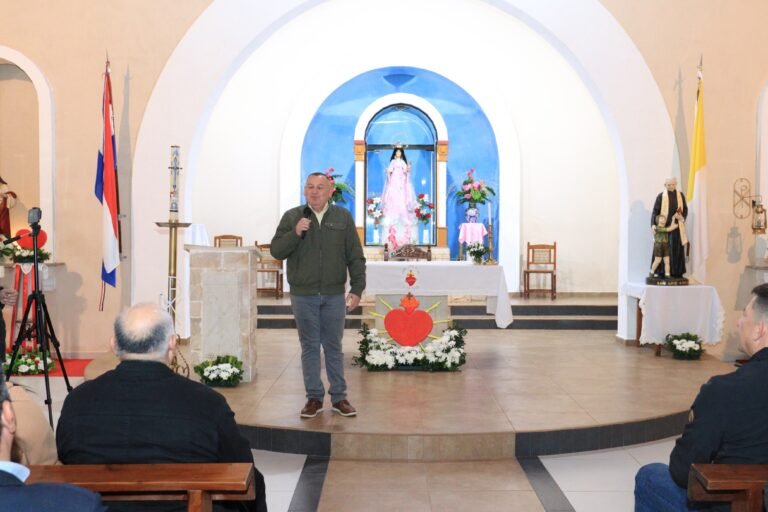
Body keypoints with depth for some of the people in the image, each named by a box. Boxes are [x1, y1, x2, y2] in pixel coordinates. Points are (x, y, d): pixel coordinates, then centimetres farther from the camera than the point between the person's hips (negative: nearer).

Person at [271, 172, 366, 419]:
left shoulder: (343, 217, 4)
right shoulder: (292, 217, 3)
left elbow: (355, 257, 3)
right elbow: (276, 251, 0)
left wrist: (357, 289, -3)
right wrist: (295, 233, -16)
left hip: (334, 295, 0)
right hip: (303, 295, 0)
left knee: (334, 347, 8)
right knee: (310, 347, 7)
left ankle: (339, 396, 18)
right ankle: (314, 397, 17)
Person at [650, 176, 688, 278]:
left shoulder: (680, 195, 7)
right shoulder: (661, 196, -1)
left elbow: (685, 209, 8)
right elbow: (655, 211, -4)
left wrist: (682, 217, -13)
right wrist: (653, 224, -16)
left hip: (677, 226, 3)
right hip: (664, 226, -3)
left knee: (678, 249, 4)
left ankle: (677, 272, 10)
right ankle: (661, 272, 2)